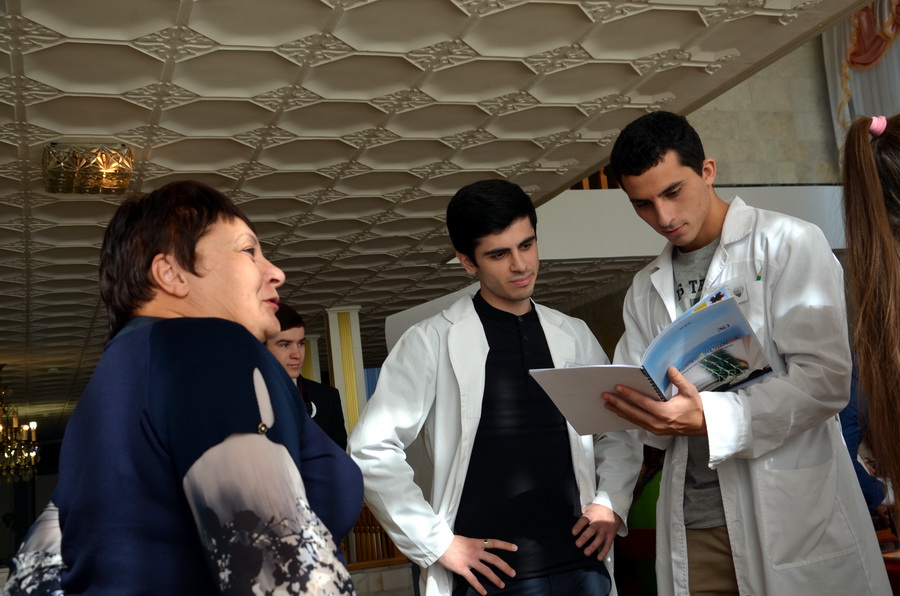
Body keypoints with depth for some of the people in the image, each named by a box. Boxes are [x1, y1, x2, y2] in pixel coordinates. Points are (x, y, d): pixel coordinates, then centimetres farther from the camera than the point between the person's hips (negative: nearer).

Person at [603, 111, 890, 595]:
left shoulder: (789, 244, -2)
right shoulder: (645, 290, 14)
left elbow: (826, 379, -13)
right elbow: (636, 396, 12)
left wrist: (710, 419, -24)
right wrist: (653, 416, -11)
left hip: (793, 514, -4)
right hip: (693, 526, 4)